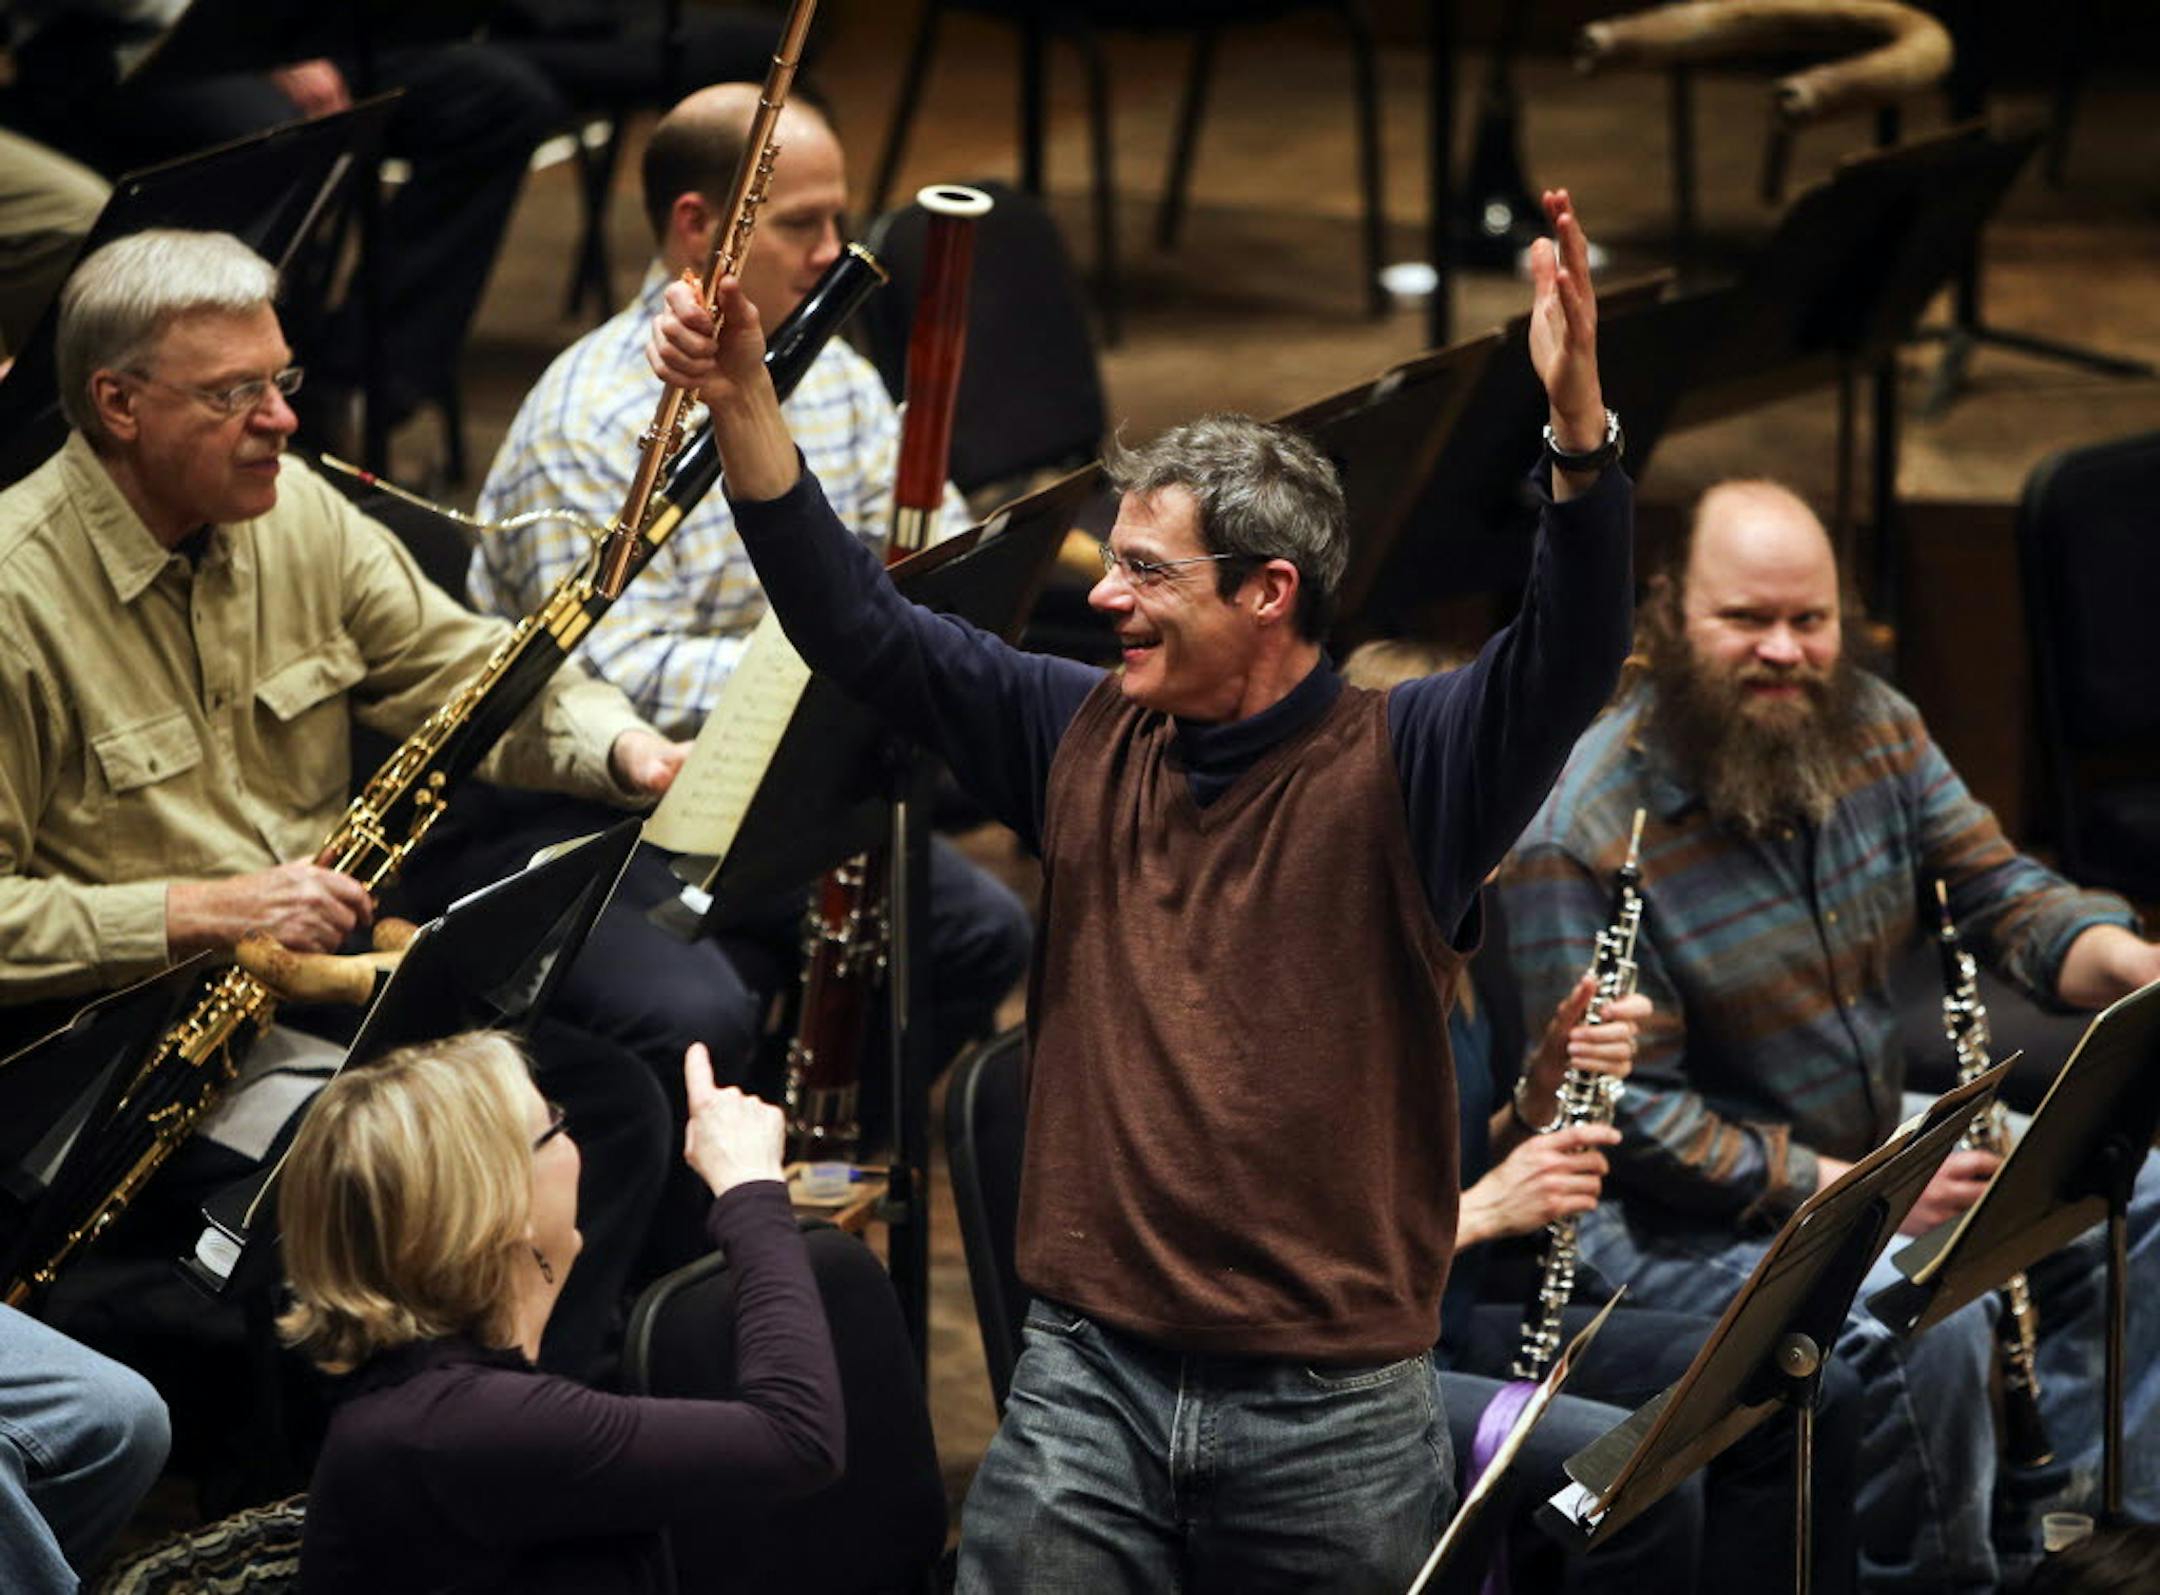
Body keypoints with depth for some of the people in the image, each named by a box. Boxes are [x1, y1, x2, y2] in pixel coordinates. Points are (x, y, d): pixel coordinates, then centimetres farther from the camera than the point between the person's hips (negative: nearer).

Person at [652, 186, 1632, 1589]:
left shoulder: (1405, 768, -5)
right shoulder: (1087, 742, 8)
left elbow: (1572, 650, -21)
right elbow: (857, 624, 10)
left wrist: (1577, 417, -37)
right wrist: (743, 398, 1)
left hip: (1334, 1412, -3)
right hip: (1089, 1384, 3)